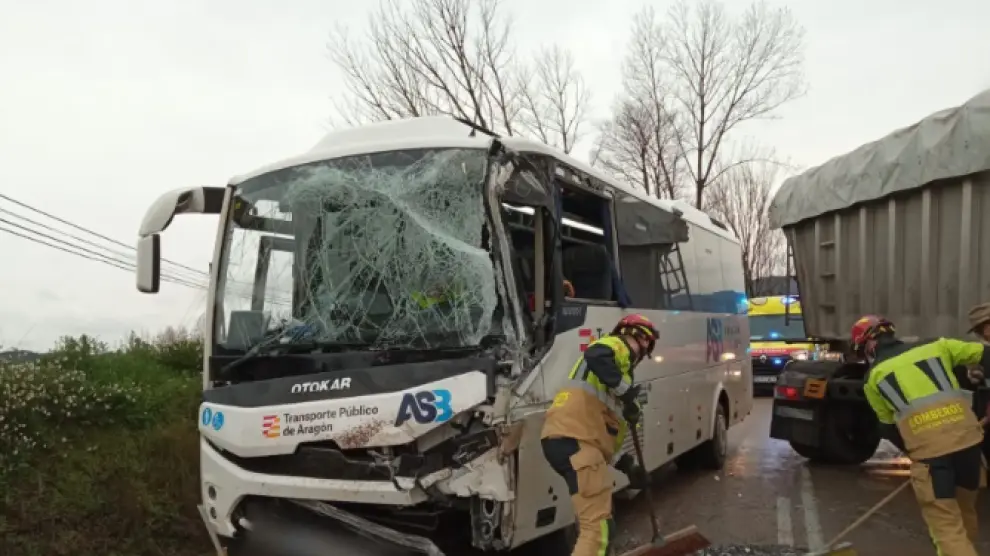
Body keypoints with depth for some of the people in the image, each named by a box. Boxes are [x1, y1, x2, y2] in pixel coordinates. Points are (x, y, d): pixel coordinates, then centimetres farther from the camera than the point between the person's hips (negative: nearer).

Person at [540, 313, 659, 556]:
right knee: (598, 525, -13)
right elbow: (595, 356, -21)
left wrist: (627, 465, 30)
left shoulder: (619, 363, 34)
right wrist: (626, 390, -15)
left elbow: (606, 426, 32)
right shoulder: (615, 346, 7)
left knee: (595, 521, 24)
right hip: (573, 439, -10)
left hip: (571, 439, 10)